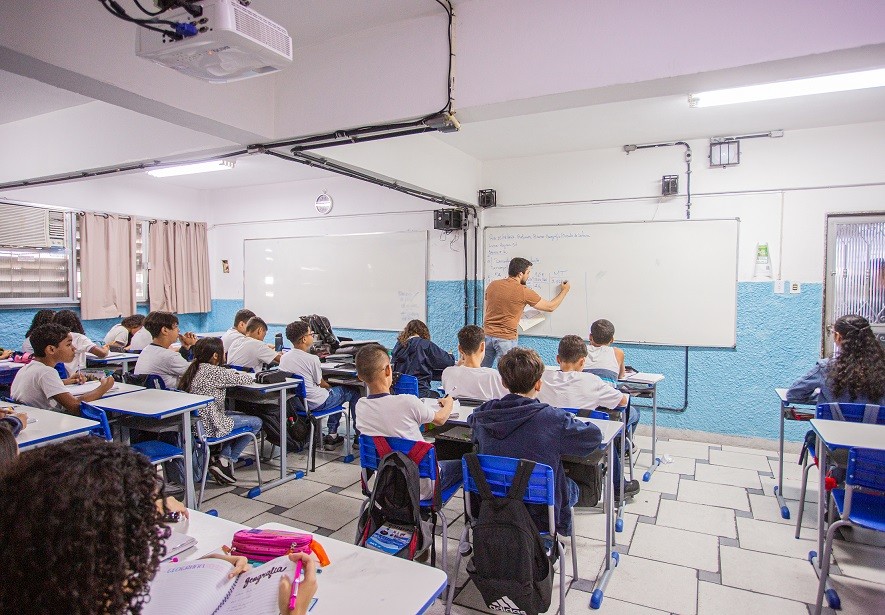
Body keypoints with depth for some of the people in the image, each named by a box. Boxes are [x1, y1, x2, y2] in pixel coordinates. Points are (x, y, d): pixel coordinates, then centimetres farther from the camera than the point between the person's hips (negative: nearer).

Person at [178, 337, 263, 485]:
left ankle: (223, 457, 20)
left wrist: (231, 373, 4)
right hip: (209, 426, -9)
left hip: (194, 423, 9)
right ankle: (226, 462, 8)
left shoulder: (194, 370, 6)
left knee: (235, 415, 30)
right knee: (256, 423, 4)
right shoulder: (215, 372, -20)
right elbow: (247, 379, -13)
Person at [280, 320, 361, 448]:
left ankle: (332, 435, 27)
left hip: (295, 402, 8)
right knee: (354, 392, 9)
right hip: (315, 403, -8)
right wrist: (330, 387, 14)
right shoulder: (312, 359, -22)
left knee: (335, 390, 29)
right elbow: (321, 383, -8)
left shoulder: (284, 357, -2)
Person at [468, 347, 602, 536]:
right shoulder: (553, 418, -25)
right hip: (539, 516, -4)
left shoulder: (483, 415, -12)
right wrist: (570, 422, 7)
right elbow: (594, 435, -11)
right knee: (572, 487, 27)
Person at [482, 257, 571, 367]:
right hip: (506, 339, -5)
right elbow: (550, 307, 1)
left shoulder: (493, 285, 4)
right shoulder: (524, 292, -10)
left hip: (487, 334, 5)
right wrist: (564, 291, 17)